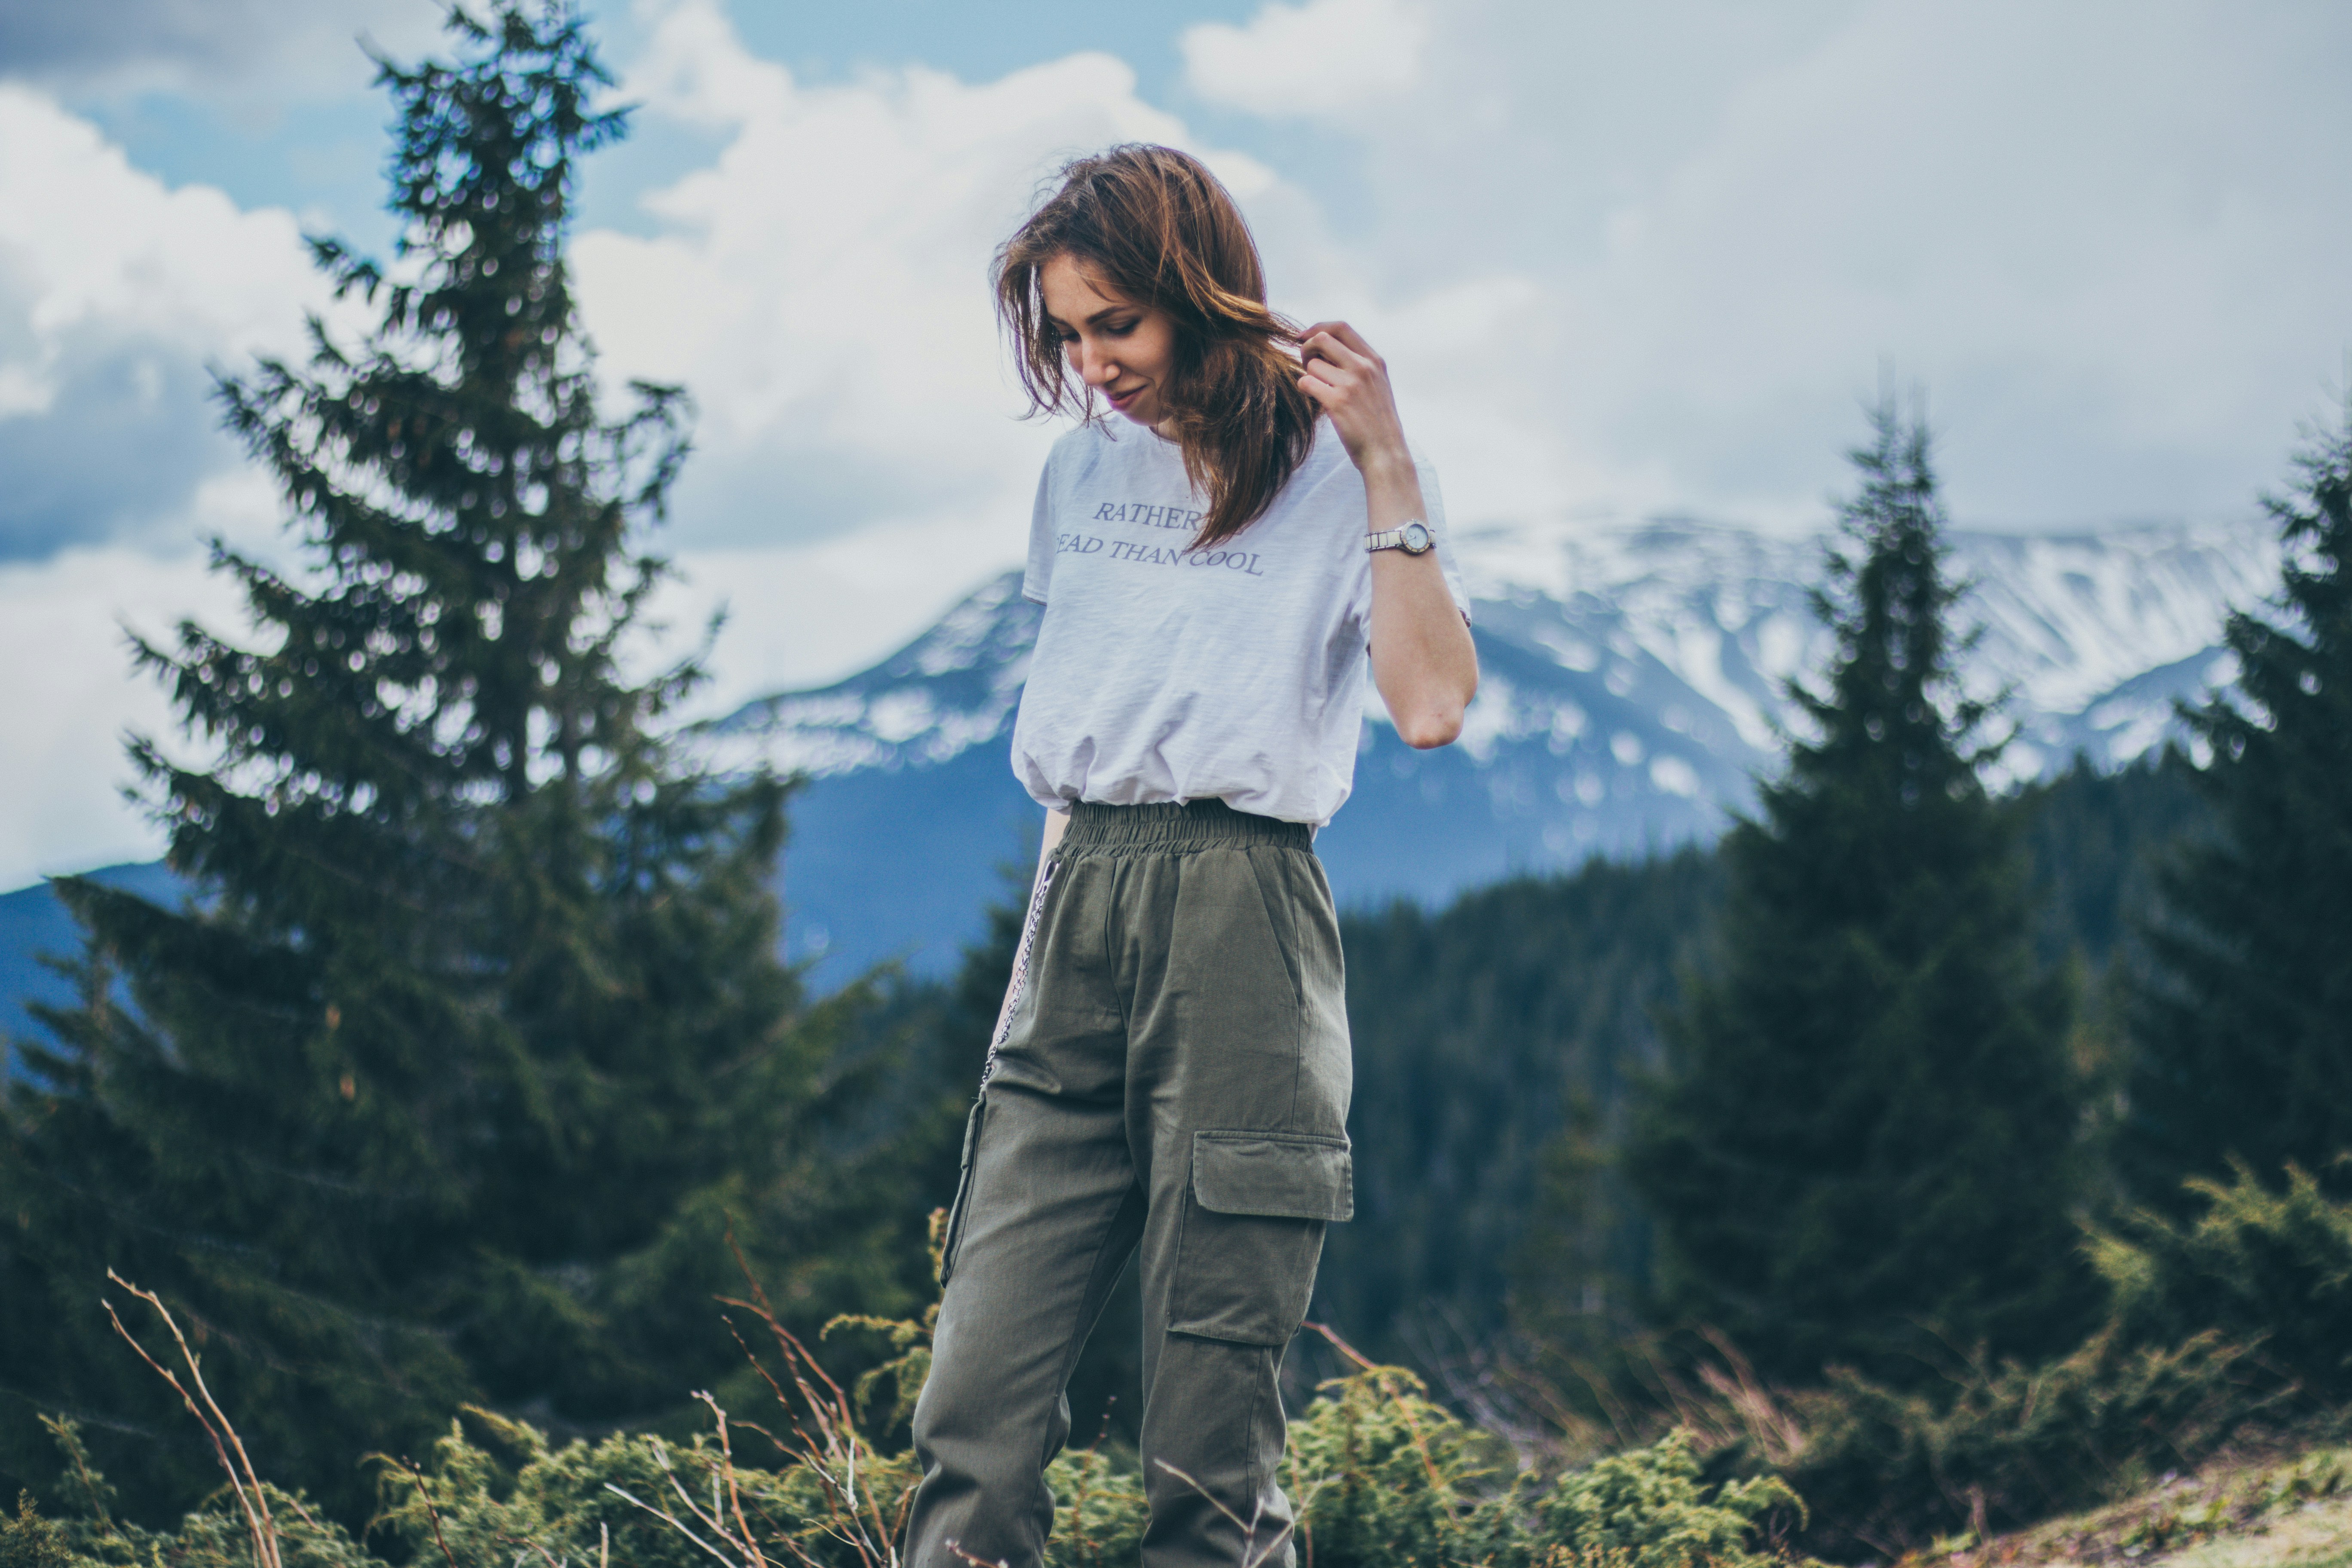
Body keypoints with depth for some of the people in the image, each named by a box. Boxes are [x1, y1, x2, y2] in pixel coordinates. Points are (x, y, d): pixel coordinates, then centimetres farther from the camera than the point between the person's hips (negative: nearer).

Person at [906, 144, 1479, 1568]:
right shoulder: (1089, 461, 18)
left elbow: (1432, 706, -13)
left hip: (1242, 919, -5)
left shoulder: (1334, 470, 1)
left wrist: (1386, 460, -13)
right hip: (1075, 912, 5)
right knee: (978, 1403, -6)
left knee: (1211, 1446, -4)